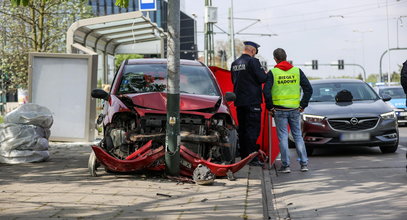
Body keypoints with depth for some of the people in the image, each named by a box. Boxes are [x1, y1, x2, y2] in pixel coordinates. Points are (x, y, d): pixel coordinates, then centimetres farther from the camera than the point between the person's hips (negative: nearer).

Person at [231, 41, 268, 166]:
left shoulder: (235, 63, 11)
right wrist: (265, 74, 5)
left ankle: (243, 156, 18)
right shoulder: (253, 61, -12)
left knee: (242, 129, 13)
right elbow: (262, 78, -16)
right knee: (253, 129, -5)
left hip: (239, 101, 7)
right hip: (252, 101, -7)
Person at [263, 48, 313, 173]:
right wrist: (303, 105, 6)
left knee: (283, 137, 2)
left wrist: (270, 107, -2)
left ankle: (285, 165, 1)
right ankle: (304, 164, 8)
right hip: (294, 110, 3)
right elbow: (308, 89, 2)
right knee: (298, 136, 11)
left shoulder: (272, 73, -5)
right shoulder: (297, 71, 4)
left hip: (279, 110, -3)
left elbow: (266, 91, -12)